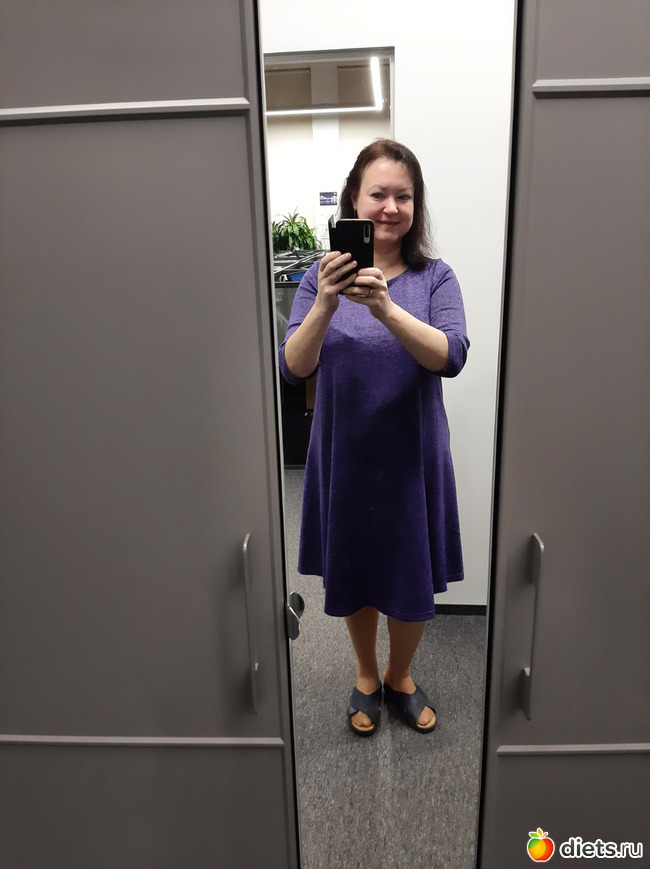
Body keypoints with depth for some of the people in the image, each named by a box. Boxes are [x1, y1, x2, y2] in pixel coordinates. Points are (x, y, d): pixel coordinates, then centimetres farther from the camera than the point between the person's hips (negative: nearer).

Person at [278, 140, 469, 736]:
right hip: (345, 455, 1)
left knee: (414, 579, 13)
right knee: (353, 575, 16)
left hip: (413, 455, 0)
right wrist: (326, 305, -31)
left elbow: (451, 357, -20)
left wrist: (387, 309, -35)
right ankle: (366, 675, 45)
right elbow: (293, 368, -14)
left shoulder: (435, 277, -4)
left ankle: (399, 676, 43)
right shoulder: (322, 278, -3)